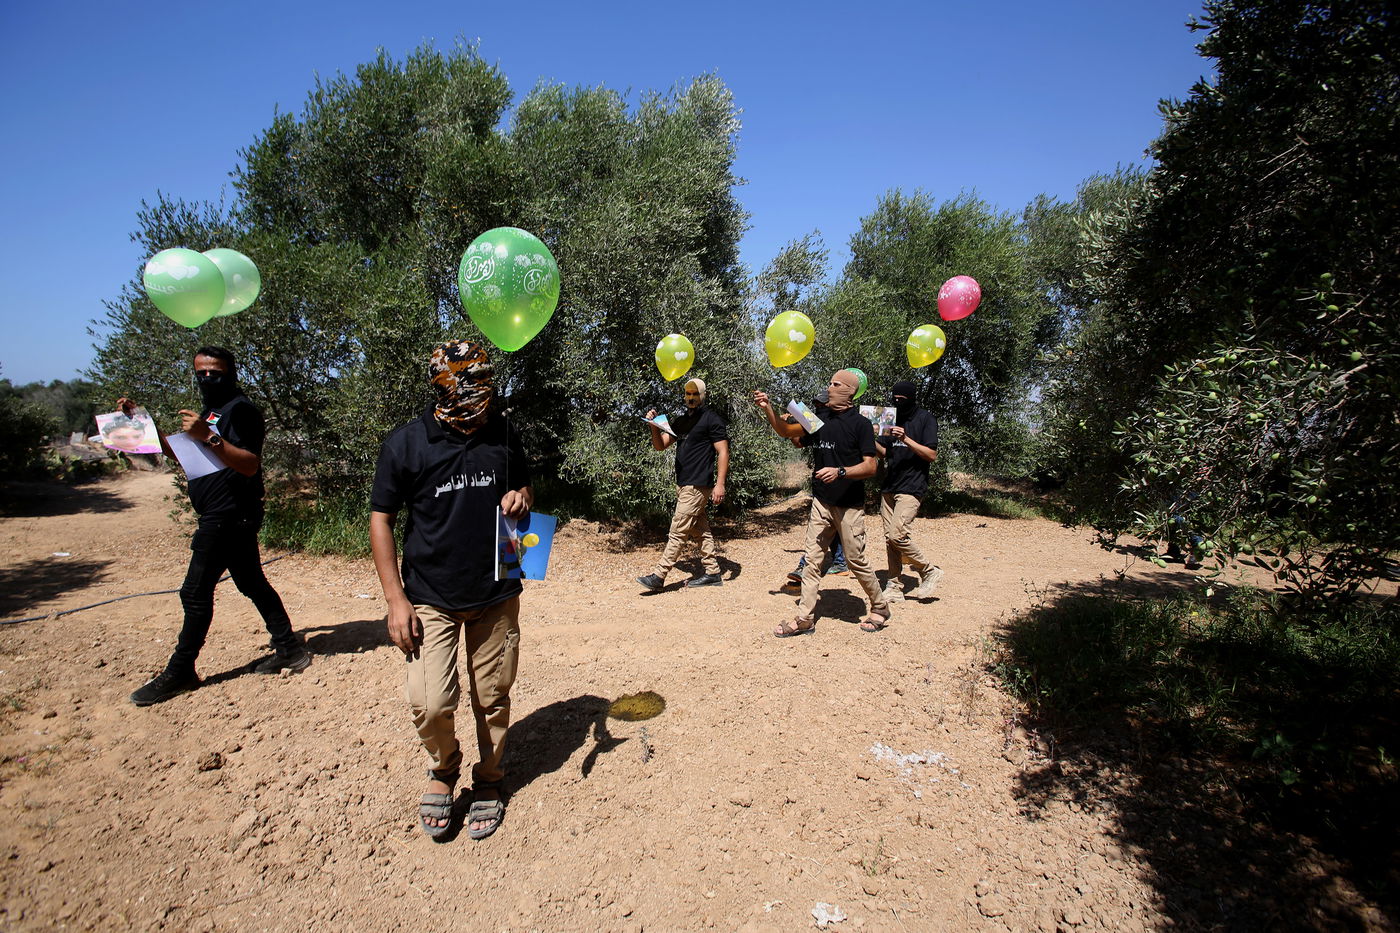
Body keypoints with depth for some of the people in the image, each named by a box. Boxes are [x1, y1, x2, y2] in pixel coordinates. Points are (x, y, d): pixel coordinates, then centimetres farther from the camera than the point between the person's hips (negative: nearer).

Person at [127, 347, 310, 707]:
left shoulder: (240, 410, -13)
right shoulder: (211, 410, 19)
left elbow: (250, 464, -24)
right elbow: (178, 452, 26)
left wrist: (209, 437, -33)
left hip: (228, 516, -10)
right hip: (229, 518, 10)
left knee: (196, 592, -3)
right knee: (253, 584, 12)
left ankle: (179, 673, 9)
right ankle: (289, 650, 18)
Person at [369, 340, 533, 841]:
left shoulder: (503, 432, 0)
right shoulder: (406, 442, -8)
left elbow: (526, 485, 15)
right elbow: (380, 518, -3)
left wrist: (522, 497, -10)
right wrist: (396, 599, -8)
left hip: (497, 594, 2)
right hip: (430, 598, -2)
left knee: (492, 699, 11)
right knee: (430, 704, -8)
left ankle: (488, 781, 36)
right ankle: (443, 769, 25)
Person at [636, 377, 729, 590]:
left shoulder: (712, 419, -6)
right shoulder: (680, 421, 17)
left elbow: (723, 452, -10)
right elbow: (660, 445, 17)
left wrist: (720, 484, -18)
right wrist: (654, 427, -3)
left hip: (697, 485, -8)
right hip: (683, 484, 8)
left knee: (678, 531, -7)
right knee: (700, 530, 12)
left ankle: (658, 576, -6)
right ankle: (711, 572, 20)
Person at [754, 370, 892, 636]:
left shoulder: (860, 423, -7)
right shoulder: (820, 420, 10)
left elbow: (870, 467, -11)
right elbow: (786, 431, 11)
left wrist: (840, 472, -25)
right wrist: (767, 409, -3)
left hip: (850, 506, -5)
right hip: (821, 502, 5)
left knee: (856, 561, 4)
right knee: (812, 561, 5)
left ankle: (880, 608, 26)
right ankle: (805, 618, 10)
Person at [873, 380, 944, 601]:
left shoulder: (925, 419, -2)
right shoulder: (893, 418, 17)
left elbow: (932, 455, -10)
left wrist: (906, 439, -21)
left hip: (911, 487, -7)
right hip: (889, 486, 7)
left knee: (897, 535, -17)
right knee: (890, 538, 4)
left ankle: (929, 572, 3)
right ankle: (893, 587, 11)